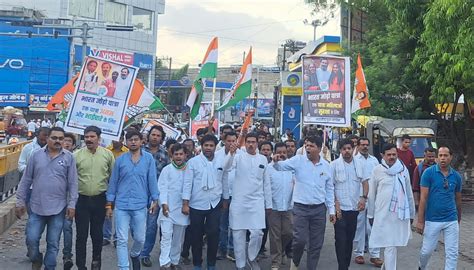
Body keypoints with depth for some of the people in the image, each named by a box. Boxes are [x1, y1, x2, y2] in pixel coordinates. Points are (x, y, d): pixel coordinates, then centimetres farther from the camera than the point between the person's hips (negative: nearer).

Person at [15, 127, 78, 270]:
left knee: (53, 244, 7)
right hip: (37, 207, 1)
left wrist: (72, 204, -5)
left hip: (58, 208, -1)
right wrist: (20, 202, 4)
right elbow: (26, 180, 6)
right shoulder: (36, 155, 2)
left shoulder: (69, 157, 0)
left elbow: (73, 183, 0)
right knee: (31, 239, 1)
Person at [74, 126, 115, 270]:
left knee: (97, 233, 12)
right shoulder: (76, 155, -2)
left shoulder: (108, 154, 1)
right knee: (81, 234, 3)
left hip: (100, 199, 1)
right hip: (81, 199, -1)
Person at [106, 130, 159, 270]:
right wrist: (109, 204, 4)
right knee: (122, 240, 0)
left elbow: (152, 180, 1)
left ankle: (135, 255, 43)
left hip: (140, 205, 0)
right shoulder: (120, 159, 1)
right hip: (121, 205, 0)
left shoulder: (148, 158, -1)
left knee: (140, 238, 12)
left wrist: (155, 200, -2)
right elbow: (113, 182, 5)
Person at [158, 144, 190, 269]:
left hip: (182, 209, 2)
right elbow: (162, 187, -4)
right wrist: (164, 203, -15)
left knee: (178, 238, 10)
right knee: (166, 235, -10)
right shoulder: (167, 169, 1)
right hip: (168, 208, -2)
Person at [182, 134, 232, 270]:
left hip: (215, 204, 1)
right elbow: (188, 182, -5)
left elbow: (224, 182, 10)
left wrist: (225, 200, 13)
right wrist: (185, 203, -9)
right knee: (196, 236, 7)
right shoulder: (193, 161, -4)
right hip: (197, 204, -1)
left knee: (213, 235, 1)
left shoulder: (222, 162, 3)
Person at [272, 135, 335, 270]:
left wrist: (331, 210, 8)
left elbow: (329, 189, 9)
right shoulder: (298, 160, -4)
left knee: (316, 243, 8)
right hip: (300, 208, -3)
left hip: (319, 209, 3)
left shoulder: (326, 165, 3)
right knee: (300, 239, -11)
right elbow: (282, 166, -15)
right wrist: (276, 161, -39)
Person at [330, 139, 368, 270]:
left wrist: (363, 197, -5)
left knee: (350, 239, 13)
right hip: (340, 208, -4)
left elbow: (365, 182, 11)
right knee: (341, 240, -5)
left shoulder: (359, 164, 6)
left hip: (354, 207, 4)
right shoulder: (334, 165, -6)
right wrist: (335, 203, -12)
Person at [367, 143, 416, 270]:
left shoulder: (403, 169, 5)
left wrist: (411, 213, 13)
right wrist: (371, 214, 6)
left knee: (393, 244, 11)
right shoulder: (377, 170, -2)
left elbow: (409, 193, 11)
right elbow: (371, 194, 4)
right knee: (389, 246, -3)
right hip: (383, 214, -3)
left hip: (401, 213, 3)